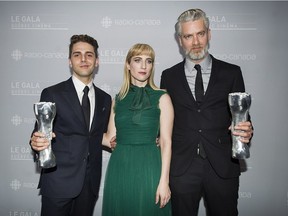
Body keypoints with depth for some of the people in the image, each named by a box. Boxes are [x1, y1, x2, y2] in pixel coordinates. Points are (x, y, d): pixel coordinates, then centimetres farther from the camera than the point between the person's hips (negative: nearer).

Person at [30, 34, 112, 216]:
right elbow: (40, 134, -5)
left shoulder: (105, 99, 9)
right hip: (58, 182, -4)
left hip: (91, 184, 4)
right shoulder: (52, 94, -5)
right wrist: (37, 142, -26)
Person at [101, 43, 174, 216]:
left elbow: (166, 142, -5)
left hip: (148, 168, -3)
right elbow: (110, 138, 7)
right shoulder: (118, 99, 8)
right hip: (119, 168, 3)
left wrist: (164, 181, -9)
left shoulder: (162, 98, -1)